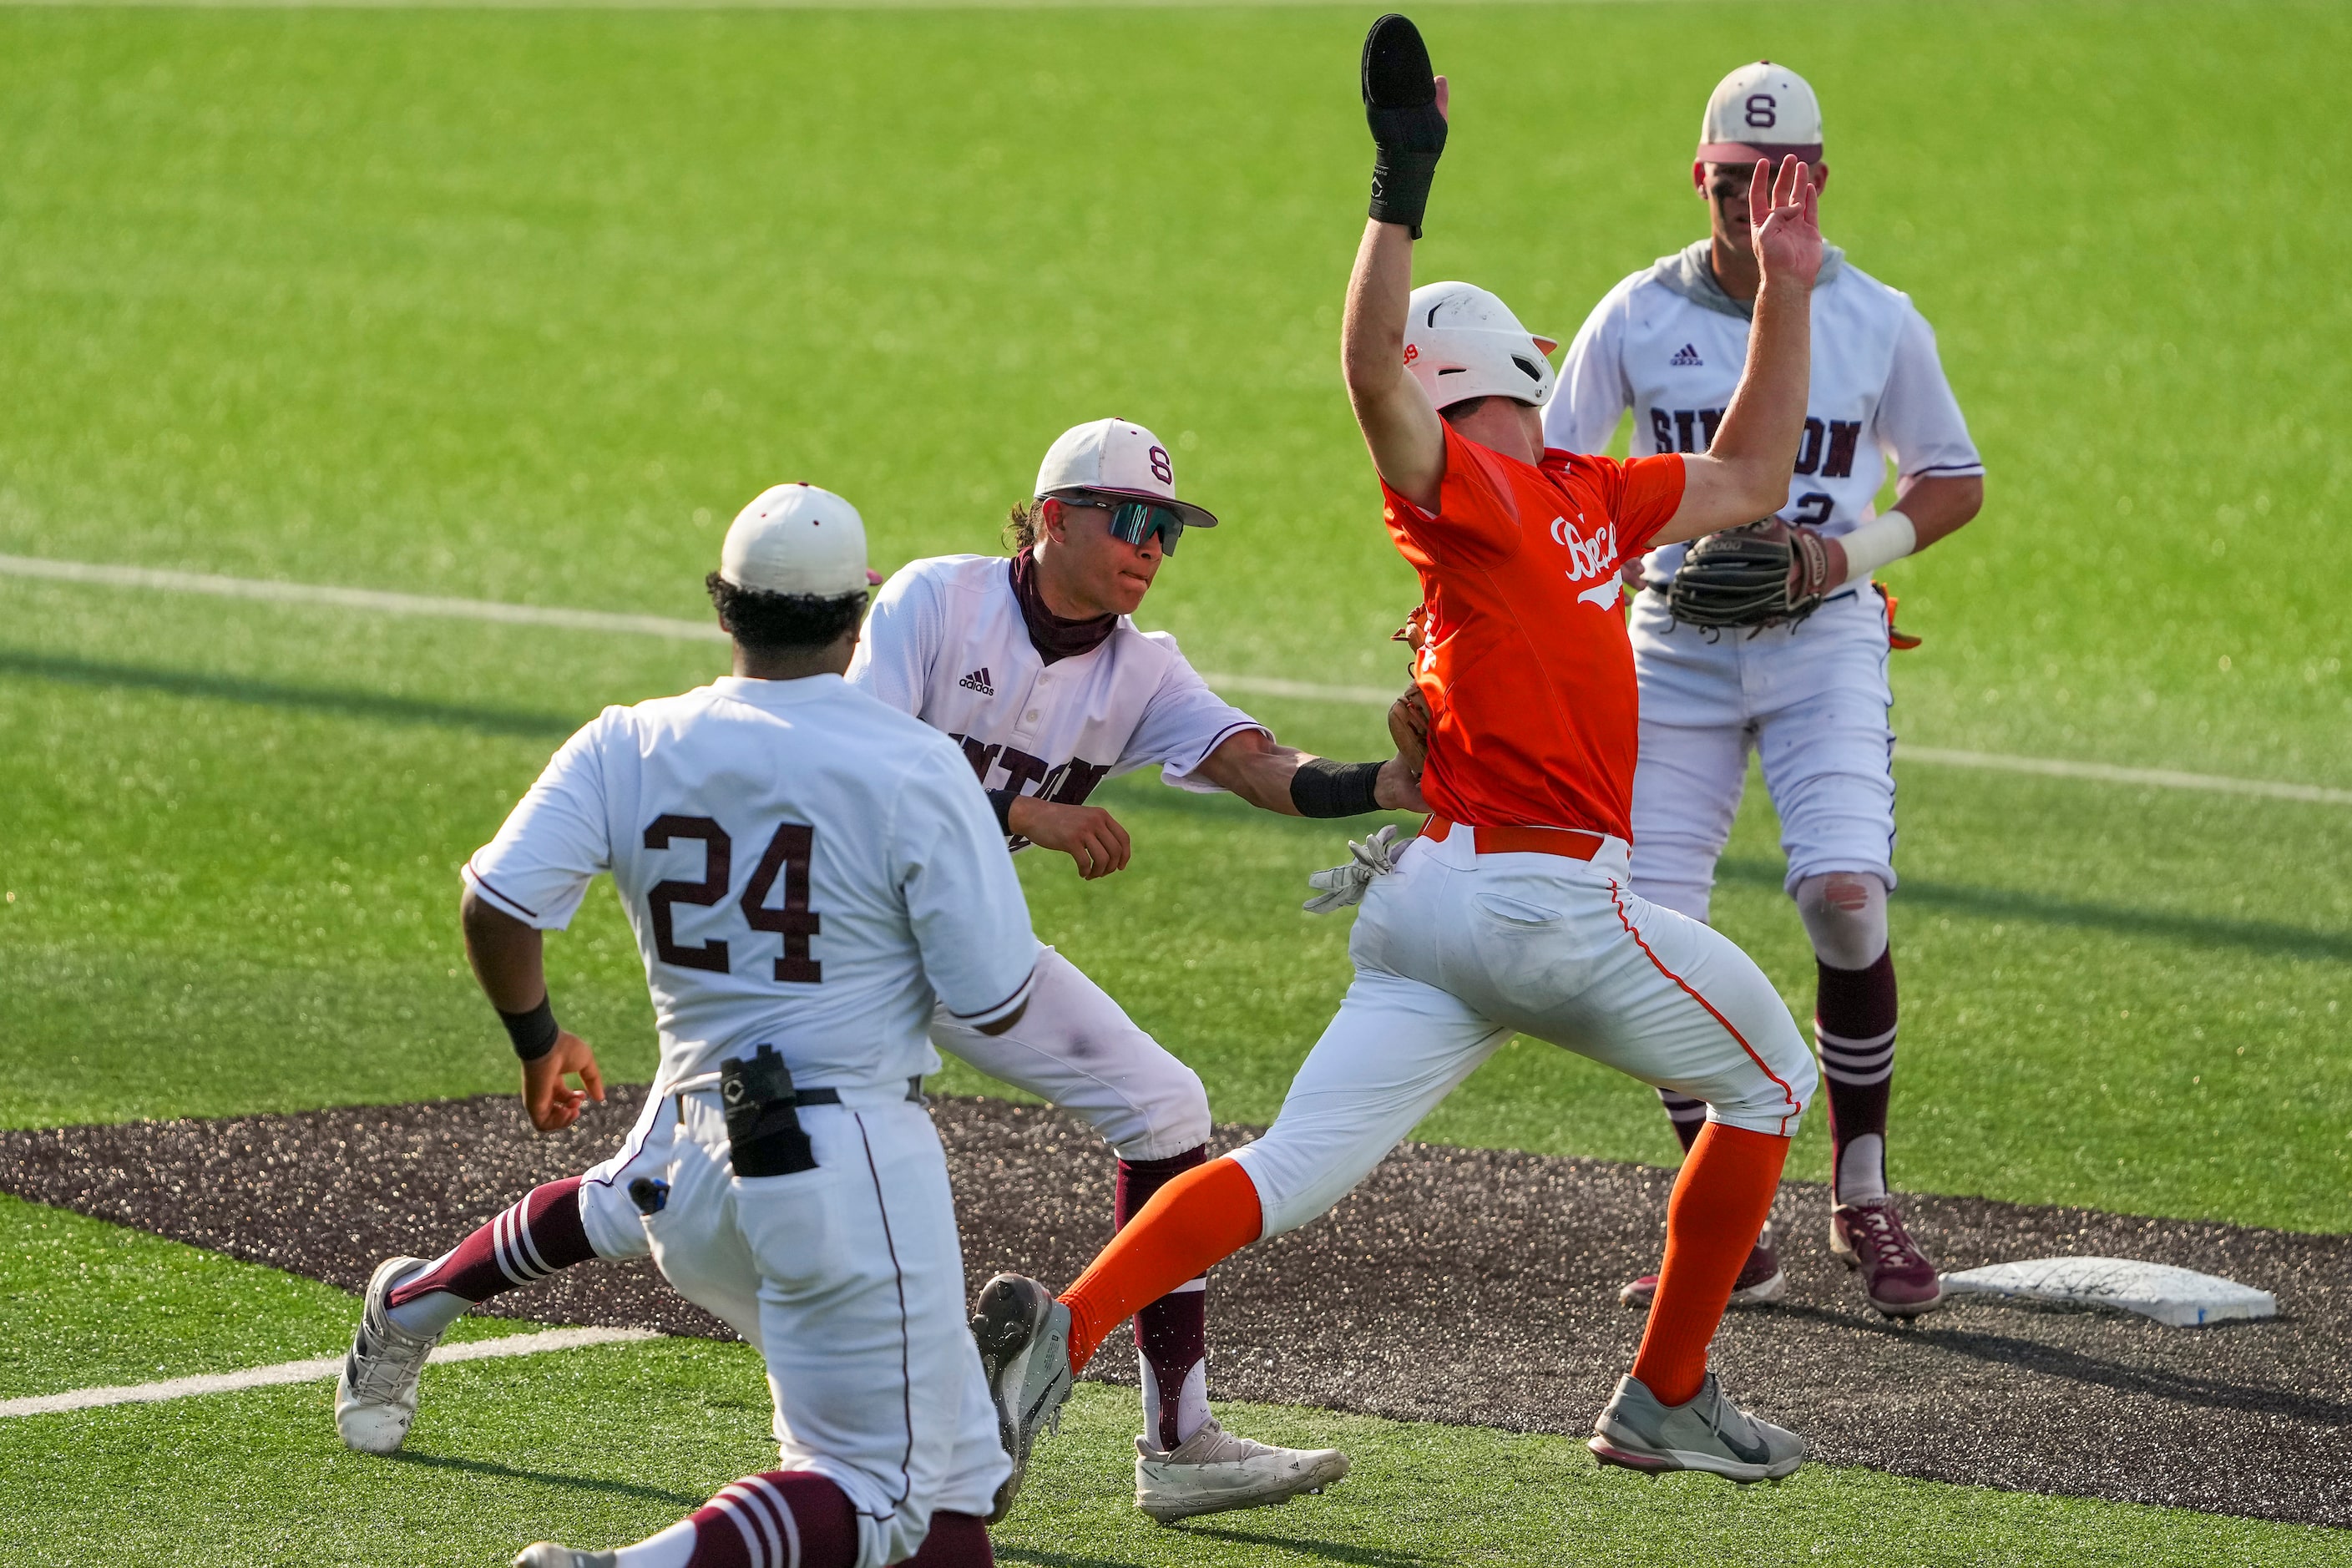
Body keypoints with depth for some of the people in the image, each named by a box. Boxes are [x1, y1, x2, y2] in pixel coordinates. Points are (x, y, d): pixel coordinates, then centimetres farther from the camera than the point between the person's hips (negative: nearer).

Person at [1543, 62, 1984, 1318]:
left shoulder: (1878, 322, -1)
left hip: (1825, 645, -2)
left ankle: (1862, 1200, -4)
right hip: (1676, 647, 2)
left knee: (1846, 895, -21)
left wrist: (1860, 551, -10)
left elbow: (1956, 481, 8)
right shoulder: (1639, 318, 0)